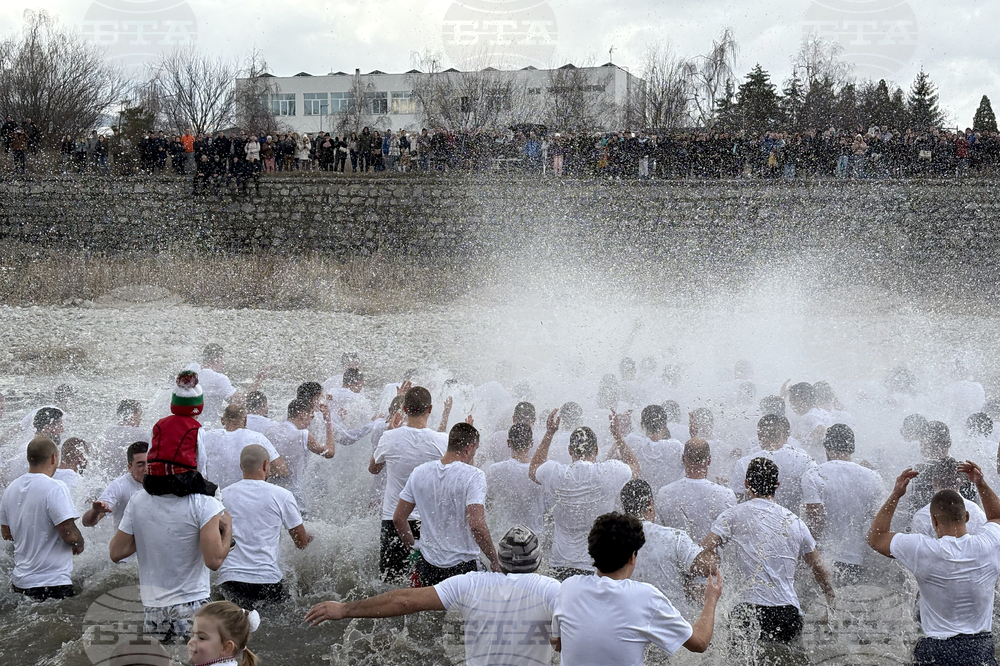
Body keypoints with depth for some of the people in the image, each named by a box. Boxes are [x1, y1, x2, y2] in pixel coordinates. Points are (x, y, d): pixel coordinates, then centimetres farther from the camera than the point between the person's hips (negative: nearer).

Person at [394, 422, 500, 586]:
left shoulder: (419, 473, 3)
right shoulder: (473, 475, -14)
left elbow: (398, 518, 6)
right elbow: (476, 525, -23)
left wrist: (413, 548, 20)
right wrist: (495, 561, -12)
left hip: (428, 563, 5)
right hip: (462, 564, -5)